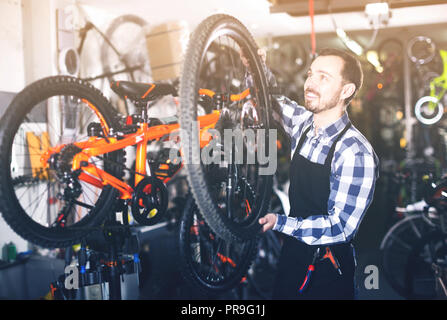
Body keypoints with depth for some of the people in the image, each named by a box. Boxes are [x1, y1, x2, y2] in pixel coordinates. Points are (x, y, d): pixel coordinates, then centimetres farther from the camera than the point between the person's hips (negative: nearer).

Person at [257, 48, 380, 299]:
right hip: (293, 252, 6)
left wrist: (279, 222, -24)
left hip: (328, 270, -6)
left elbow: (341, 226, -24)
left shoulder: (356, 153, -23)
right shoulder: (302, 123, -3)